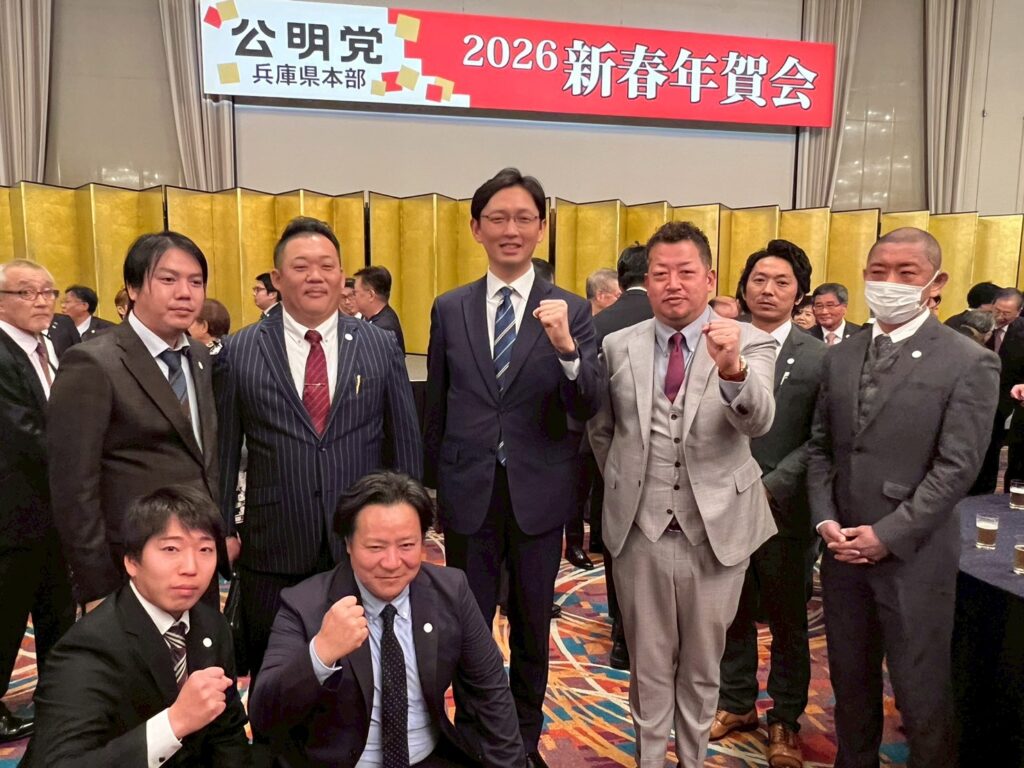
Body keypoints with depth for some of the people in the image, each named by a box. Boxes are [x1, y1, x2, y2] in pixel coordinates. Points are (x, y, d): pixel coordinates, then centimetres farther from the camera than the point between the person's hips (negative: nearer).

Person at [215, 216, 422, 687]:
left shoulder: (381, 346, 0)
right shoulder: (239, 352, -1)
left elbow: (405, 442, 4)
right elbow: (223, 448, 3)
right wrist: (223, 530, 3)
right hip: (273, 551, 0)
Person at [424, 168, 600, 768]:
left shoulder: (571, 310, -5)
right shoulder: (450, 309, 1)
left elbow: (588, 409, -13)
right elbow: (436, 409, 7)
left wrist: (566, 348, -31)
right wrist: (434, 484, 11)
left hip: (539, 493, -1)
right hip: (468, 492, 1)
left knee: (533, 626, 17)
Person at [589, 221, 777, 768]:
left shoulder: (750, 343, -8)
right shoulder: (618, 346, -1)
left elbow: (758, 421, -26)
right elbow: (601, 431, 12)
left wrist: (732, 368, -44)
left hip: (717, 529, -1)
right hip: (640, 530, 1)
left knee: (702, 664, 18)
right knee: (648, 664, 16)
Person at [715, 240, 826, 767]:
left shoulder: (820, 358, -5)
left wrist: (771, 486, -18)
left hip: (784, 511, -2)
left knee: (788, 623, 14)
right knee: (733, 615, 17)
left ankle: (785, 721, 33)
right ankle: (736, 703, 37)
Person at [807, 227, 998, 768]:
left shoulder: (970, 363, -7)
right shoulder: (840, 357, 8)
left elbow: (956, 468, -12)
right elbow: (820, 448, 9)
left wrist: (888, 535, -16)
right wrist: (826, 522, -4)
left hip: (913, 557, -4)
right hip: (842, 550, 5)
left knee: (921, 695, 8)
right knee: (850, 682, 17)